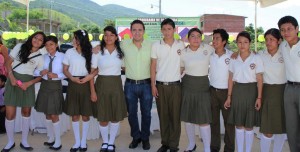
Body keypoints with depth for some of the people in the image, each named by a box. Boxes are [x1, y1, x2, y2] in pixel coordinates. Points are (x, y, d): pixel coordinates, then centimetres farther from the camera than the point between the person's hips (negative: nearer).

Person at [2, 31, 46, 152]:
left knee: (26, 112, 9)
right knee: (10, 114, -4)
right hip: (13, 81, -1)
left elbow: (40, 76, 5)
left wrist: (28, 83, -12)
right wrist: (12, 78, -11)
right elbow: (8, 62, 3)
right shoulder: (20, 47, 3)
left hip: (27, 84, 2)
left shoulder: (40, 57, 4)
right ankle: (10, 142, 14)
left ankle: (24, 141, 22)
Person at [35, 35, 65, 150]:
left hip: (56, 86, -5)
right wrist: (41, 73, -15)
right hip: (44, 85, 5)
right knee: (47, 114, 14)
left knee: (54, 115, 0)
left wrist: (56, 75, -25)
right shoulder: (43, 57, 2)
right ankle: (51, 138, 32)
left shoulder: (62, 56, -10)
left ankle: (58, 142, 15)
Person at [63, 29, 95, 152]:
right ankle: (77, 142, 16)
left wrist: (92, 90, -3)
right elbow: (65, 70, 6)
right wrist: (72, 78, -15)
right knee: (74, 115, 5)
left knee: (85, 115, 4)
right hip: (73, 85, 1)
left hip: (86, 85, -1)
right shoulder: (69, 52, 3)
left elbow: (91, 72, 2)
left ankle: (83, 142, 17)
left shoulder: (89, 53, 3)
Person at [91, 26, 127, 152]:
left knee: (116, 117, 8)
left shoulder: (121, 51, 2)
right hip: (101, 85, -1)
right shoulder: (98, 52, -4)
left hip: (116, 85, 2)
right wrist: (92, 91, -8)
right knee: (102, 117, 6)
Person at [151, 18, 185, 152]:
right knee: (163, 116, 8)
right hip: (160, 85, 0)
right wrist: (153, 85, -2)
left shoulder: (181, 45, 2)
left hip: (175, 85, 0)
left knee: (175, 116, 2)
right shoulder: (156, 45, 1)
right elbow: (153, 66, 3)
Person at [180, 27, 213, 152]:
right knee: (188, 118, 11)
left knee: (204, 120, -3)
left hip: (203, 87, -1)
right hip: (188, 86, 2)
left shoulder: (208, 49, -4)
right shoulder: (183, 53, -1)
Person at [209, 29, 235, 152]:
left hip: (227, 91, -2)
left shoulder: (231, 55, -7)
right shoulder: (209, 55, 0)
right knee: (214, 120, 11)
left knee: (229, 120, 5)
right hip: (213, 91, 2)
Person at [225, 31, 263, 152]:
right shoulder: (234, 59, 4)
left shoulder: (256, 58, -4)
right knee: (238, 124, 10)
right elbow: (231, 78, 6)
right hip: (237, 91, 3)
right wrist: (229, 96, 3)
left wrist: (259, 97, -9)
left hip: (251, 91, -3)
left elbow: (259, 79, -5)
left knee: (249, 125, 5)